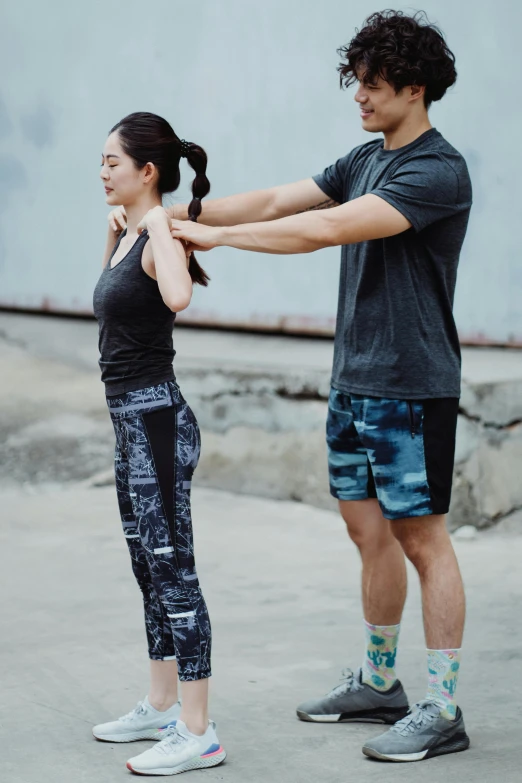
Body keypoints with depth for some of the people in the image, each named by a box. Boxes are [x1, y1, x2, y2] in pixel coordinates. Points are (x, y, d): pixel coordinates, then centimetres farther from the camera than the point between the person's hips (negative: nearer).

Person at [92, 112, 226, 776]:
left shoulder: (161, 234, -14)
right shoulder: (129, 234, 13)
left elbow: (178, 297, -37)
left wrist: (158, 228, -24)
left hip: (156, 418, -10)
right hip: (132, 419, 10)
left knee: (173, 570, -6)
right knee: (149, 569, 17)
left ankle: (197, 733, -1)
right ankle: (161, 708, 29)